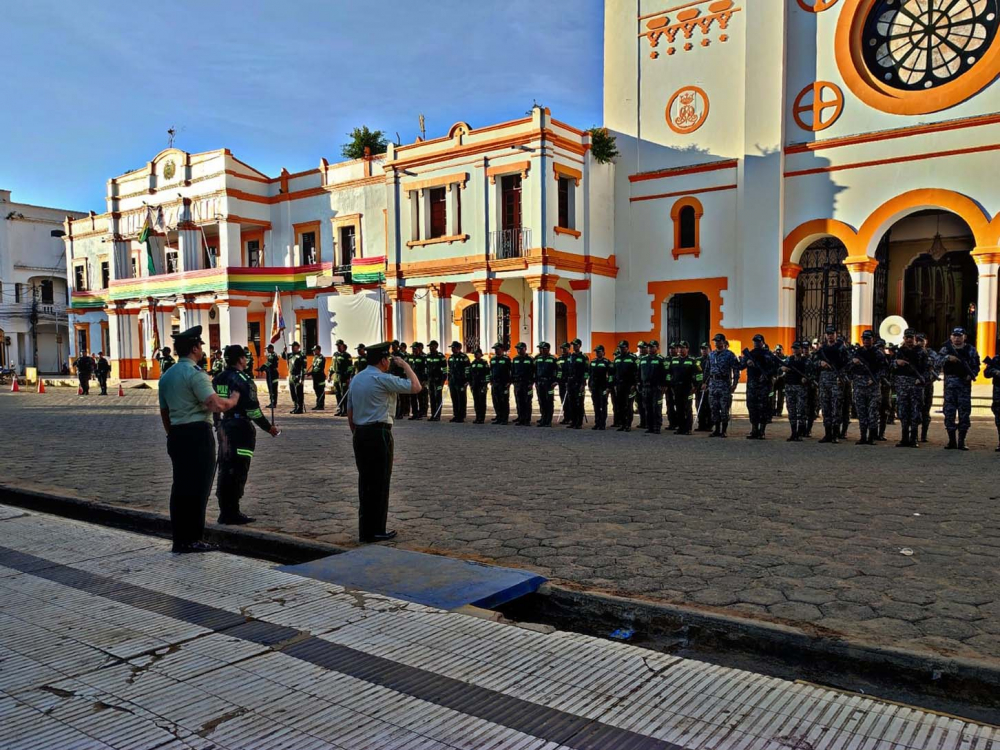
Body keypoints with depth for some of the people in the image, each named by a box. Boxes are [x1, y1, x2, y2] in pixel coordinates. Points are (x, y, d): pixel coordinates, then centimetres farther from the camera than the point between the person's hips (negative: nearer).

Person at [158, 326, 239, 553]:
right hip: (198, 434, -8)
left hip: (176, 435, 8)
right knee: (198, 487, -1)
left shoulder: (166, 375, 15)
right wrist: (233, 400, -3)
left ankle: (179, 539, 18)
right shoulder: (195, 373, -13)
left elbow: (164, 412, 21)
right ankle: (191, 540, 4)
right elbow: (217, 405, -22)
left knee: (180, 486, 12)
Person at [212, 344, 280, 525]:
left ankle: (225, 512, 20)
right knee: (238, 472, -2)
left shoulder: (217, 379, 9)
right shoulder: (243, 380, -14)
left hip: (223, 428, 8)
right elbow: (252, 410, -17)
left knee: (225, 470, 13)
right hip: (240, 429, -8)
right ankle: (233, 514, 2)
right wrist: (268, 427, -8)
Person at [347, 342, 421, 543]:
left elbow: (350, 413, 16)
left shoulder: (357, 379, 13)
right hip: (379, 434, -8)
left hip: (359, 434, 8)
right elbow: (416, 387, -11)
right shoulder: (383, 379, -12)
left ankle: (364, 529, 19)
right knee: (379, 483, 0)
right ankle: (376, 531, 5)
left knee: (365, 481, 13)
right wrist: (406, 365, 2)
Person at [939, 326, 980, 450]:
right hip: (950, 383, 0)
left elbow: (976, 366, 7)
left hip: (965, 383, 0)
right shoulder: (946, 349, 7)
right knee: (949, 412, 0)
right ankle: (951, 441, 8)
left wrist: (971, 375, -12)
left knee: (964, 412, -1)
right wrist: (947, 358, -26)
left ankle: (961, 441, 5)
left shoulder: (971, 350, 8)